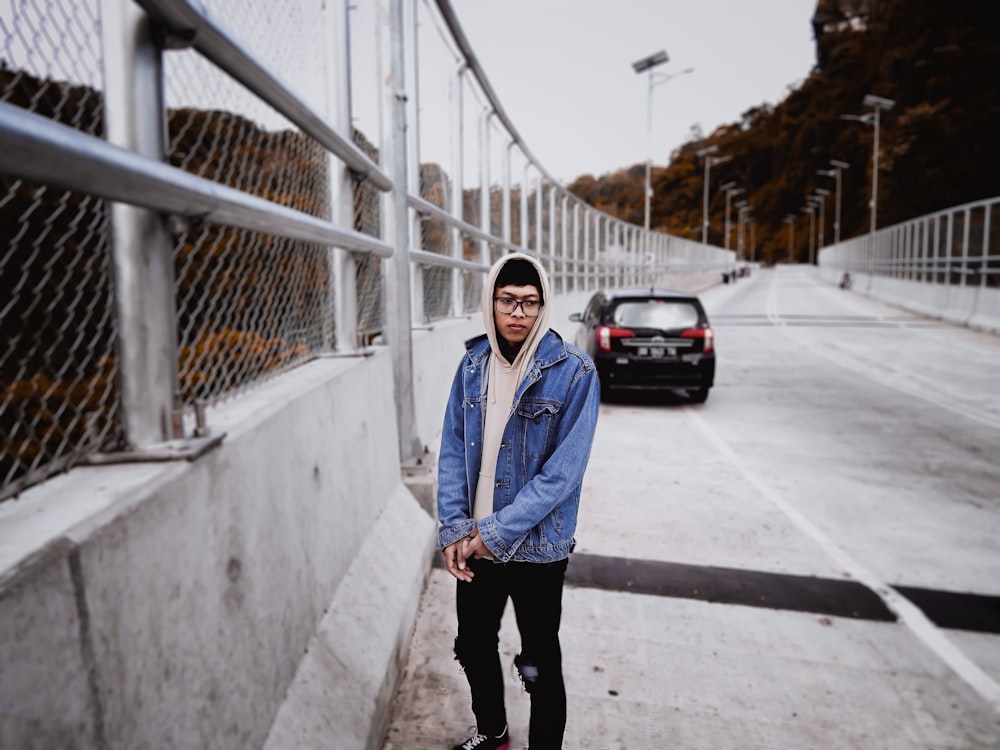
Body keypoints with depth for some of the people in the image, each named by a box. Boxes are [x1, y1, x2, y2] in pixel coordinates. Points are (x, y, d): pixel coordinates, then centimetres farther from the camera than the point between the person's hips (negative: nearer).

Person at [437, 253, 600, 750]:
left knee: (540, 665, 13)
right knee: (474, 648, 23)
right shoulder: (473, 364, -1)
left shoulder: (573, 372, -15)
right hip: (475, 544, 5)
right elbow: (452, 450, 2)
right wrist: (454, 529, -8)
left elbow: (563, 471, -18)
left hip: (537, 548, -5)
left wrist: (497, 531, -18)